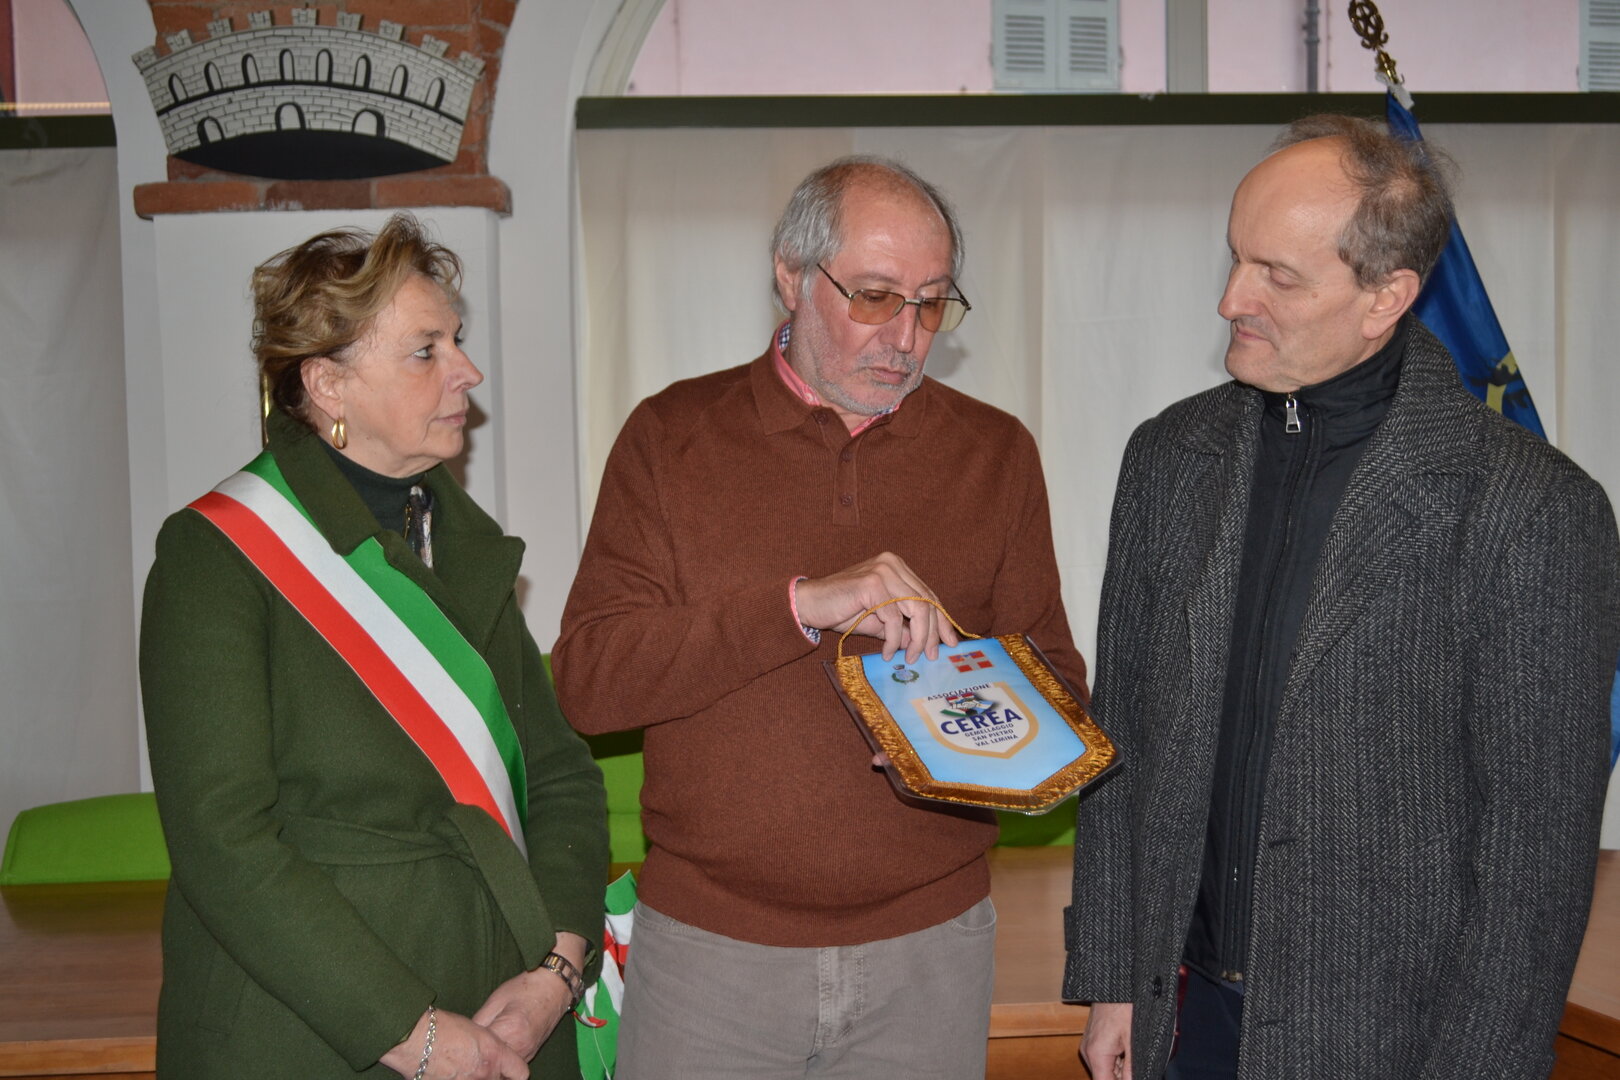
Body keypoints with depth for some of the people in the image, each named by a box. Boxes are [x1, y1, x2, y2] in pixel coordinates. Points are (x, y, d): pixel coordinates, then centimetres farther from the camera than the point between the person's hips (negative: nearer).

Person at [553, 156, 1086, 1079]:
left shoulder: (995, 453, 5)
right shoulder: (674, 437, -1)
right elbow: (588, 680, -10)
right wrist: (802, 605, -22)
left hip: (928, 947, 2)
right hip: (710, 946, -1)